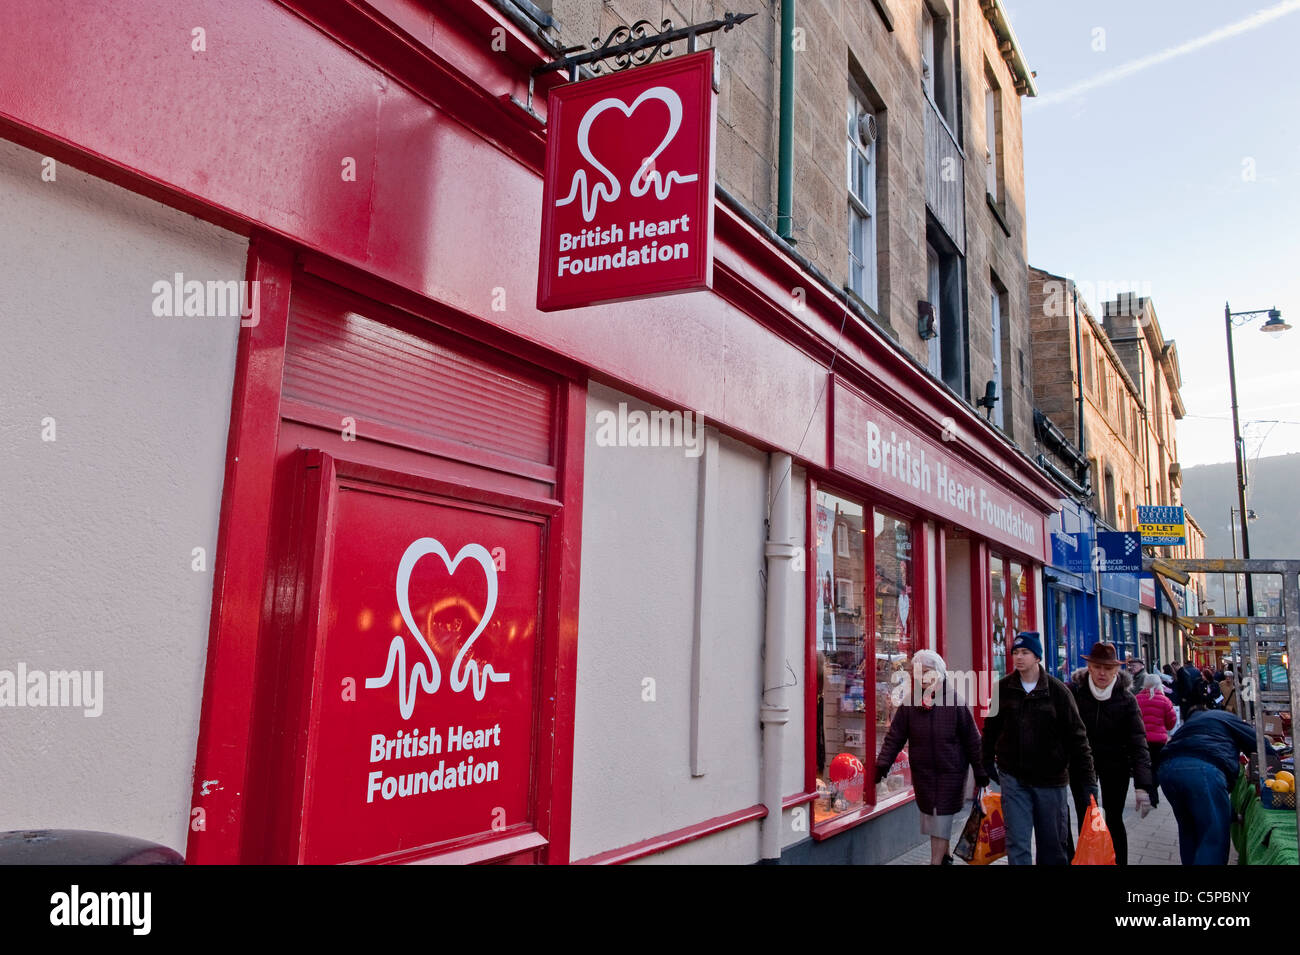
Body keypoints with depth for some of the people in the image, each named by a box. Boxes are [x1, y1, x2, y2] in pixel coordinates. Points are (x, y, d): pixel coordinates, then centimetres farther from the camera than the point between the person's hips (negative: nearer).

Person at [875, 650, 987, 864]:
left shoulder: (955, 702, -8)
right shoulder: (910, 704, -1)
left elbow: (972, 739, -3)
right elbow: (894, 737, -1)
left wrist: (980, 772, -1)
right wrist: (883, 764, -9)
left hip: (950, 771, -3)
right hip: (922, 772, 3)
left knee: (941, 818, -3)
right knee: (930, 815, 11)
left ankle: (936, 861, 1)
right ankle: (944, 856, 30)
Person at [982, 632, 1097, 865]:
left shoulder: (1058, 690, -7)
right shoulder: (1003, 687, -1)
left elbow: (1076, 737, -6)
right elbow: (991, 728, 12)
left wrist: (1088, 780, -8)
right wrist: (987, 761, 14)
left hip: (1051, 778, -1)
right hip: (1013, 777, 1)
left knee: (1054, 845, 12)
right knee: (1017, 844, 0)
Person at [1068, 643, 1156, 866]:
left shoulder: (1126, 699, -11)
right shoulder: (1073, 692, -12)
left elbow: (1138, 742, -16)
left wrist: (1143, 785, -24)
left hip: (1115, 765, 0)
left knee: (1114, 820, 8)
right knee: (1086, 821, 0)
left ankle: (1120, 862, 24)